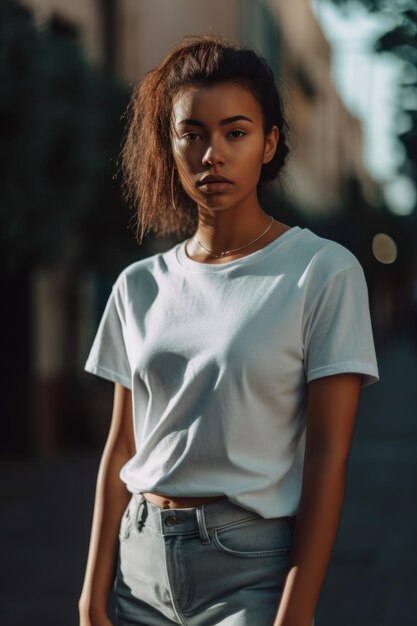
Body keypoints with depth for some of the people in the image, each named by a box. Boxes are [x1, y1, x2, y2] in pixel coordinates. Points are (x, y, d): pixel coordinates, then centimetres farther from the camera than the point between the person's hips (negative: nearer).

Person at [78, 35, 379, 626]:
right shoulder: (140, 286, 5)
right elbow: (121, 449, 7)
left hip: (251, 566, -4)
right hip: (143, 561, 4)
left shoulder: (324, 272, -7)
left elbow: (327, 456, -10)